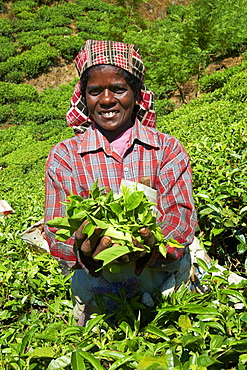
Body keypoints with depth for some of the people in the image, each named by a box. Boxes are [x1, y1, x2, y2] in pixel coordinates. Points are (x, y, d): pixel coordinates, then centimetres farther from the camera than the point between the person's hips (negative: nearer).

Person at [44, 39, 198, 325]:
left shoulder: (169, 149, 4)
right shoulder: (64, 157, 4)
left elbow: (182, 215, -8)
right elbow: (57, 233, -5)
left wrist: (153, 242, -31)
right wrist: (85, 251, -29)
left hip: (167, 285, 1)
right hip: (97, 292, 0)